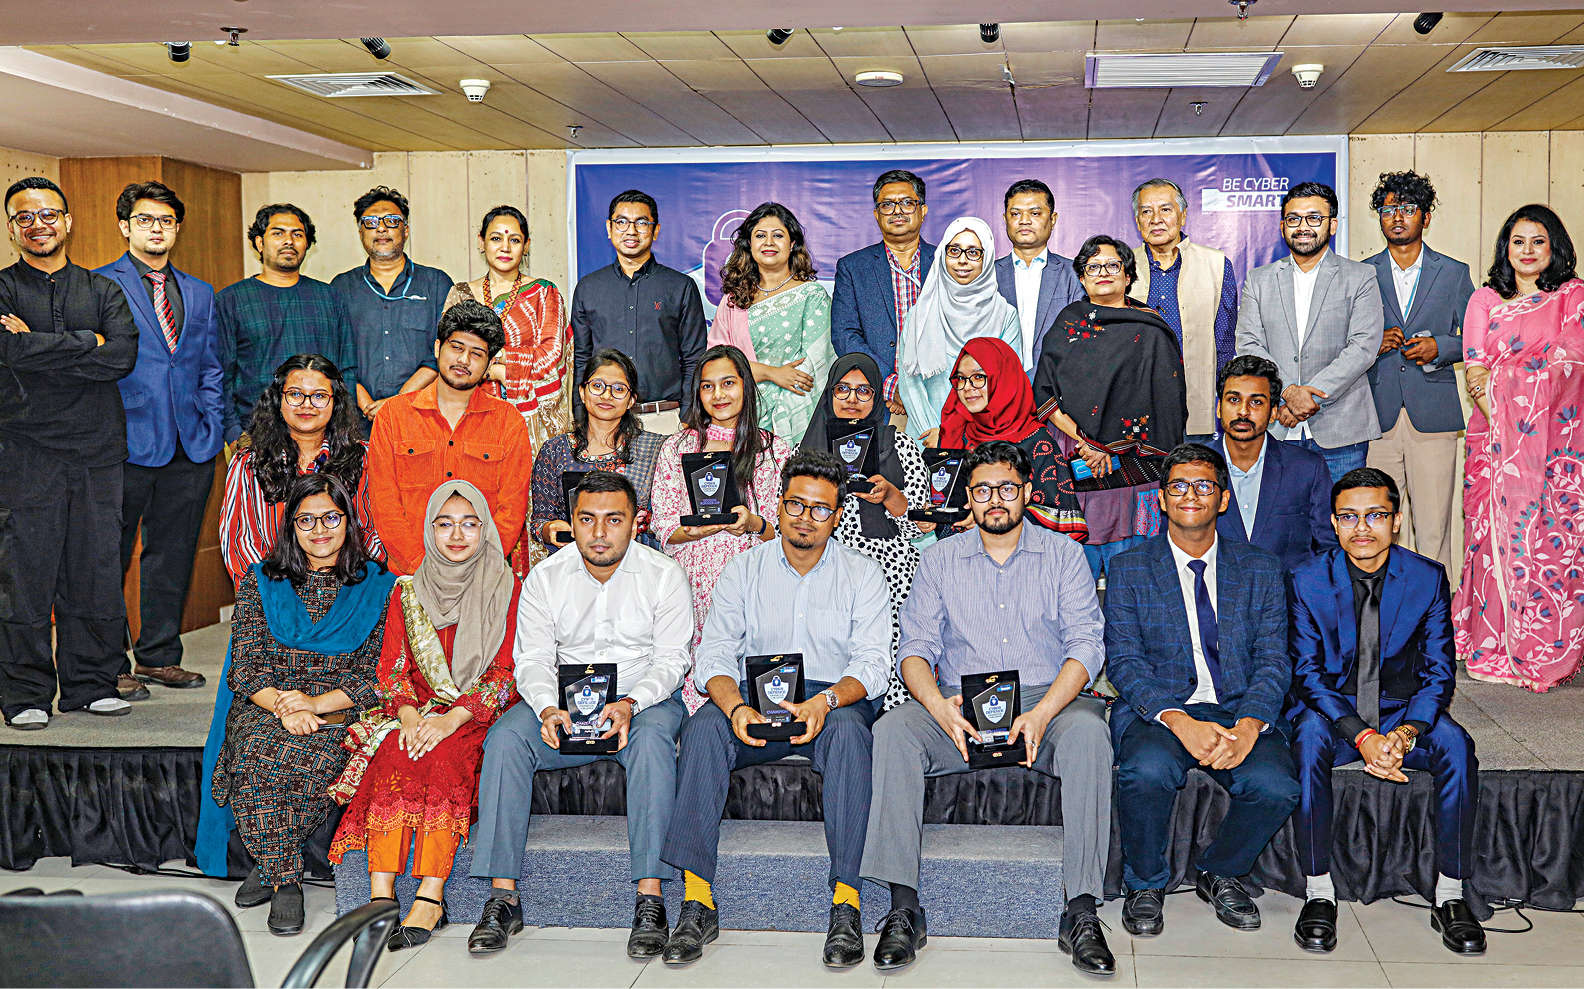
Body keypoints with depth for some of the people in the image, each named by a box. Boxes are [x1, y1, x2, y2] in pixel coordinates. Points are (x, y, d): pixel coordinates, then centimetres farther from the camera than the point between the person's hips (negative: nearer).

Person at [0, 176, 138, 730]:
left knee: (96, 571, 5)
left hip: (97, 454, 3)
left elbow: (124, 356, -4)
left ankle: (90, 684, 16)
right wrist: (87, 343, -7)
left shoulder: (103, 291, 14)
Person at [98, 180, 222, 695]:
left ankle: (158, 656, 21)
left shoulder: (199, 293, 16)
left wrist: (213, 425, 8)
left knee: (173, 556, 10)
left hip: (191, 447, 5)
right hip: (125, 445, -4)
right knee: (111, 556, 1)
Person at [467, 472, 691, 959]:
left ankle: (650, 899, -36)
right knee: (506, 737, -25)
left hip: (646, 698, -2)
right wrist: (548, 708, -23)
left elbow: (672, 658, -7)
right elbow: (532, 658, -1)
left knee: (651, 738, -36)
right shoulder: (545, 577, 3)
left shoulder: (663, 575, -3)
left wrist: (630, 704, -26)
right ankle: (502, 897, -24)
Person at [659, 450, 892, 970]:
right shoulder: (745, 569, 9)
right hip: (753, 697, 2)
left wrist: (826, 701, -27)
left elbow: (871, 663, -5)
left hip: (835, 698, -1)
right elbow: (714, 654, 0)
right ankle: (696, 900, -30)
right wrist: (735, 706, -22)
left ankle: (845, 906, -35)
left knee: (847, 729, -36)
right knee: (703, 726, -30)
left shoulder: (861, 573, 5)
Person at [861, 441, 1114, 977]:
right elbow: (916, 646, 4)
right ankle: (903, 908, -26)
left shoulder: (1063, 554, 9)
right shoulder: (940, 558, 13)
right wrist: (940, 707, -19)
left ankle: (1081, 913, -30)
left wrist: (1041, 714, -21)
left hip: (1047, 697, -1)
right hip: (959, 706, 1)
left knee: (1087, 731, -34)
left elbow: (1086, 644, -2)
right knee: (893, 730, -28)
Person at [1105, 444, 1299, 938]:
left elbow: (1273, 662, 4)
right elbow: (1124, 662, -3)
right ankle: (1145, 883, -4)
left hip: (1240, 710, 2)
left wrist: (1248, 725, -17)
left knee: (1274, 785, -28)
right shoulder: (1129, 570, 7)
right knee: (1148, 771, -34)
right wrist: (1181, 722, -20)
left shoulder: (1260, 571, 12)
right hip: (1156, 710, -1)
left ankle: (1220, 874, 4)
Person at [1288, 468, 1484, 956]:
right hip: (1332, 711, -1)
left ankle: (1449, 896, -17)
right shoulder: (1309, 581, -7)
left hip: (1404, 713, 1)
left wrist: (1406, 732, -23)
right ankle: (1319, 893, -26)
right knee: (1310, 737, -35)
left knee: (1455, 744, -29)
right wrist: (1362, 737, -24)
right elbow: (1307, 674, -10)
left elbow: (1440, 671, -4)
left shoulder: (1428, 577, -4)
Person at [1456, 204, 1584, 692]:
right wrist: (1498, 419, -10)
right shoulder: (1485, 300, 12)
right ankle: (1495, 648, 7)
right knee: (1498, 535, -1)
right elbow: (1475, 371, 5)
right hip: (1498, 439, 1)